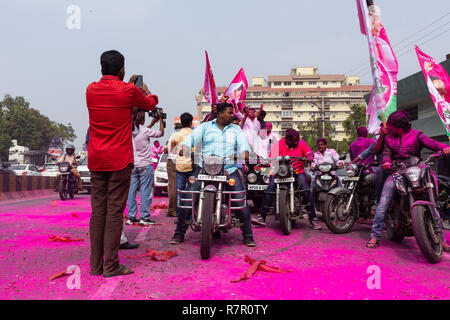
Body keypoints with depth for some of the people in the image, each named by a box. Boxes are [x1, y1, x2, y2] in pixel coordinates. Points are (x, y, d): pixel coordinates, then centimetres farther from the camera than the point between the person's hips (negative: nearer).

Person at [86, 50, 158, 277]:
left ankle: (95, 266, 14)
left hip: (96, 160, 5)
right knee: (115, 211, -2)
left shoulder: (91, 90, 7)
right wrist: (147, 92, 34)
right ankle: (111, 266, 3)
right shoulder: (128, 91, -7)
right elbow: (151, 104, 12)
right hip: (119, 160, -5)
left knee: (97, 211, 8)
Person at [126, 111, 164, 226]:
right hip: (145, 165, -5)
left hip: (132, 165, 6)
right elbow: (161, 133, 0)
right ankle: (144, 217, 2)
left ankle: (131, 217, 11)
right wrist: (161, 120, 14)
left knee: (131, 191, 8)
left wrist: (153, 122, 26)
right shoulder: (145, 131, -14)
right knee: (145, 192, 0)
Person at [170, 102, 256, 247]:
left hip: (229, 169, 1)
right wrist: (184, 150, -18)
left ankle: (248, 235, 0)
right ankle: (179, 233, 0)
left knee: (241, 199, -13)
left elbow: (243, 144, 4)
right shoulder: (205, 126, 13)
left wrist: (244, 156, -18)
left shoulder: (236, 129, 17)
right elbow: (191, 138, 3)